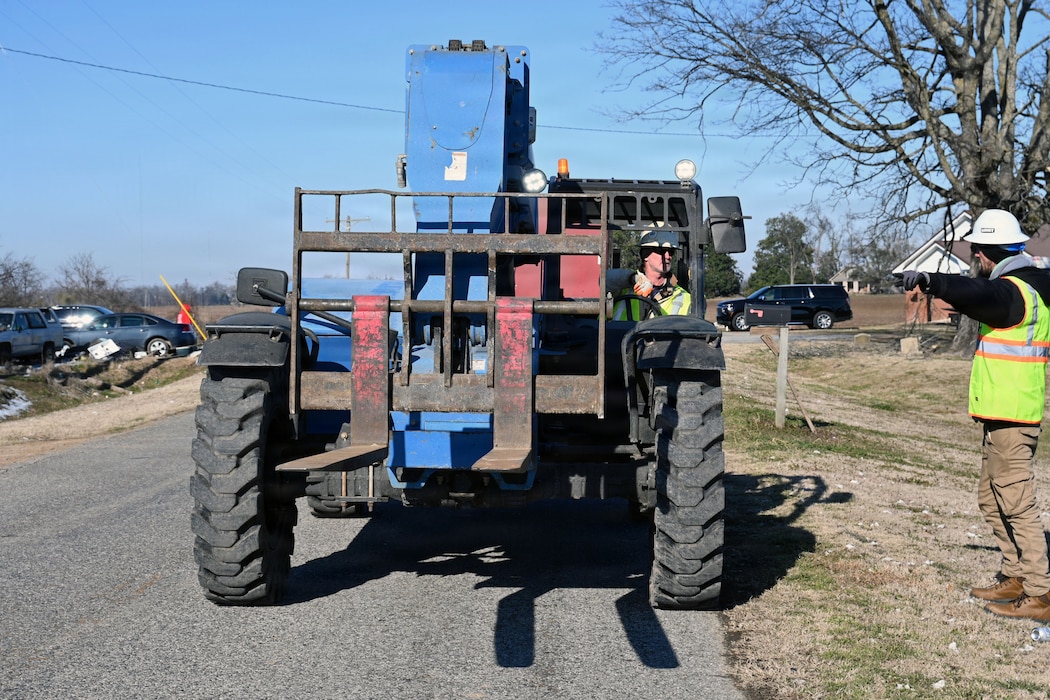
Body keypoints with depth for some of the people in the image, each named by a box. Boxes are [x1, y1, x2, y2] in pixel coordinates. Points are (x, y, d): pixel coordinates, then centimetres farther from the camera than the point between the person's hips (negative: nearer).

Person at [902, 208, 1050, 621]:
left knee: (1016, 502, -7)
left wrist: (930, 281, -42)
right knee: (992, 499, 18)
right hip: (1004, 415, 10)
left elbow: (975, 293, -37)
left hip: (1009, 417, -10)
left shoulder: (1012, 290, -17)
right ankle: (1014, 578, 26)